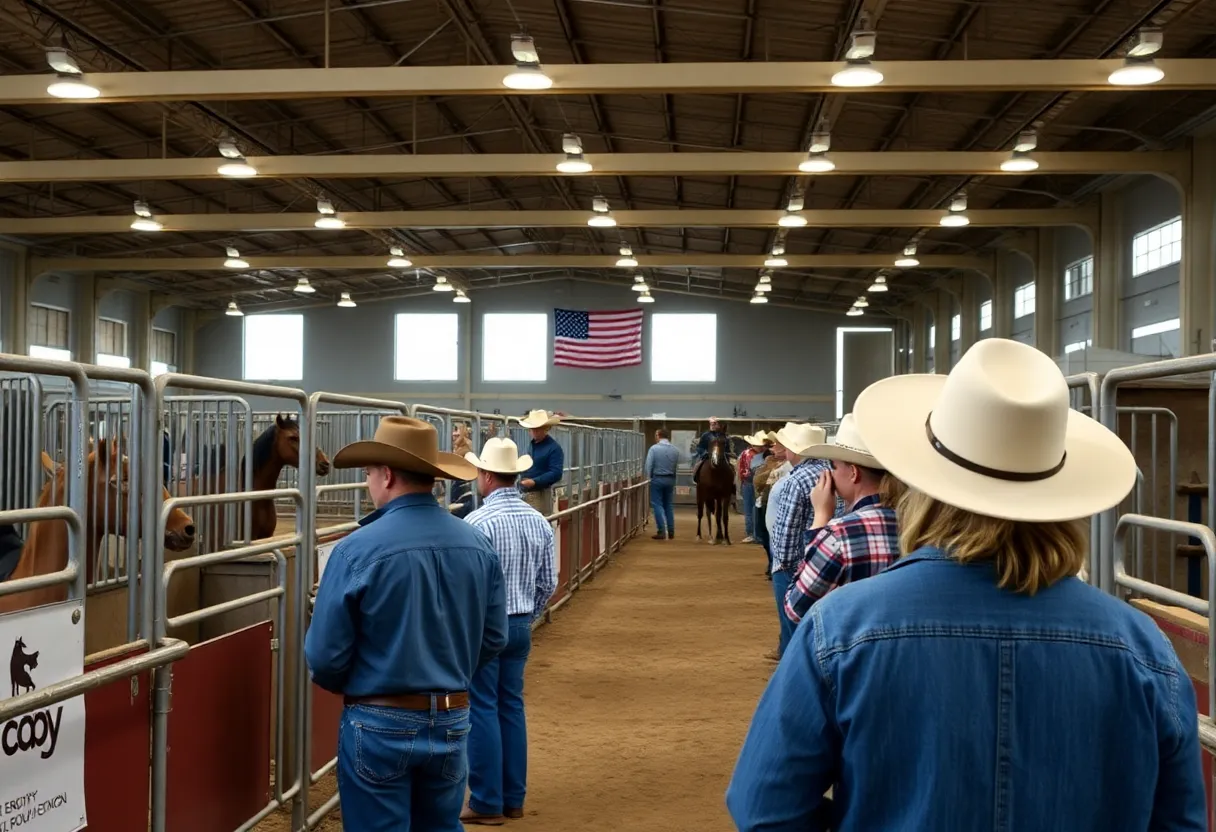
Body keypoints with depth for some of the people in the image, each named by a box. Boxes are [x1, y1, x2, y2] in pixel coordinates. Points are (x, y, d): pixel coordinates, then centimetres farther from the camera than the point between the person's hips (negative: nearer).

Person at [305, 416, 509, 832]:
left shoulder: (357, 549, -18)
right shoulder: (479, 545, -4)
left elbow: (326, 656, -12)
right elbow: (494, 639, 5)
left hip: (380, 724, -4)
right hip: (452, 721, 4)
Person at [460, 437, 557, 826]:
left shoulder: (478, 521, -18)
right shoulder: (539, 521, 3)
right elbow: (548, 583, 8)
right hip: (520, 627, 7)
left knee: (482, 710, 2)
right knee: (512, 706, 14)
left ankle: (487, 803, 8)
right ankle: (513, 798, 21)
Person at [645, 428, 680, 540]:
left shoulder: (654, 448, -12)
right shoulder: (675, 450, 0)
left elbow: (648, 465, -12)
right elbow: (677, 466, 2)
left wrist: (648, 477, 1)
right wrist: (671, 473, 14)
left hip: (657, 479, -4)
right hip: (671, 479, 4)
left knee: (657, 505, 1)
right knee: (669, 505, 14)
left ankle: (662, 531, -6)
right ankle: (671, 531, 15)